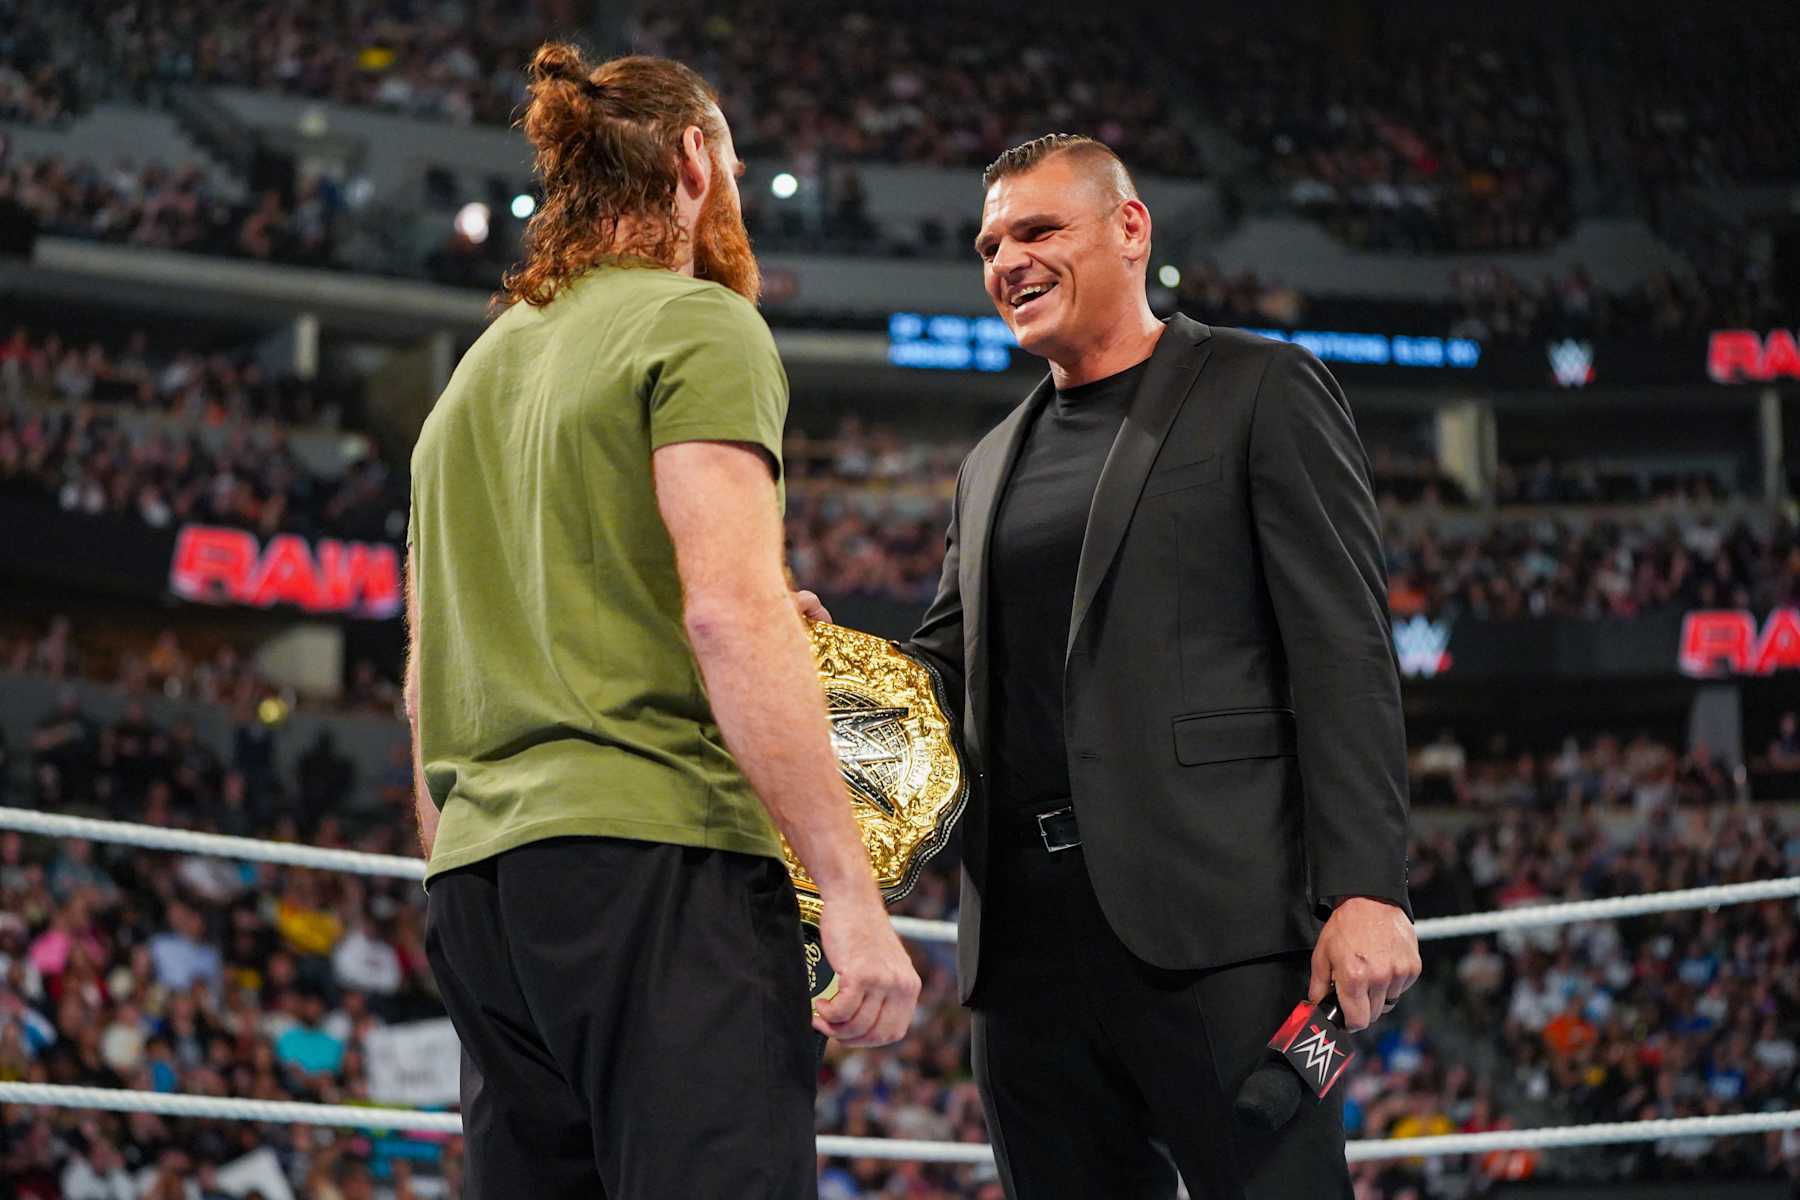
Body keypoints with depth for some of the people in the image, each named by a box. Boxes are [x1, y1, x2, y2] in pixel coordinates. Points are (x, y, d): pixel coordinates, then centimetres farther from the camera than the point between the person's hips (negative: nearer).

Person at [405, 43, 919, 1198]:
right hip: (656, 854, -8)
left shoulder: (474, 375, 23)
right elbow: (730, 610, -15)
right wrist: (853, 893, -17)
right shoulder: (700, 326, -2)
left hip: (479, 885, 9)